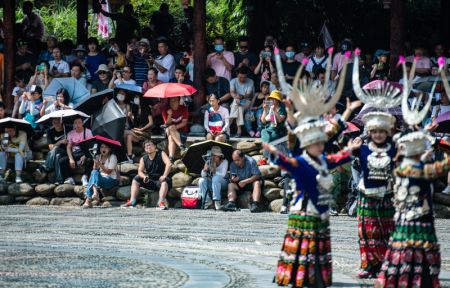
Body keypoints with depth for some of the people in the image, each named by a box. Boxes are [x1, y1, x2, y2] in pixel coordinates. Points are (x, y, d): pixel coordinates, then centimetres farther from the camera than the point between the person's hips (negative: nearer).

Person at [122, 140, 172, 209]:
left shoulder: (161, 154, -6)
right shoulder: (143, 159, 5)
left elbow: (169, 164, -20)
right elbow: (140, 171, -2)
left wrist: (164, 176, -33)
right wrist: (144, 176, -25)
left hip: (160, 179, -5)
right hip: (150, 181, 5)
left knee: (164, 182, -37)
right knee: (136, 179, -6)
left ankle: (161, 202, -52)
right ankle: (132, 201, -14)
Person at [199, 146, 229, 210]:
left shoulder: (224, 162, -8)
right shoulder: (208, 162, 0)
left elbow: (223, 175, -18)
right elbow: (203, 175, -3)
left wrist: (214, 172, -35)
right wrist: (205, 170, -26)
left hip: (222, 182, -3)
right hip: (211, 183, 4)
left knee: (215, 178, -36)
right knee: (202, 180, -25)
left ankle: (217, 201, -38)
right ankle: (207, 201, -22)